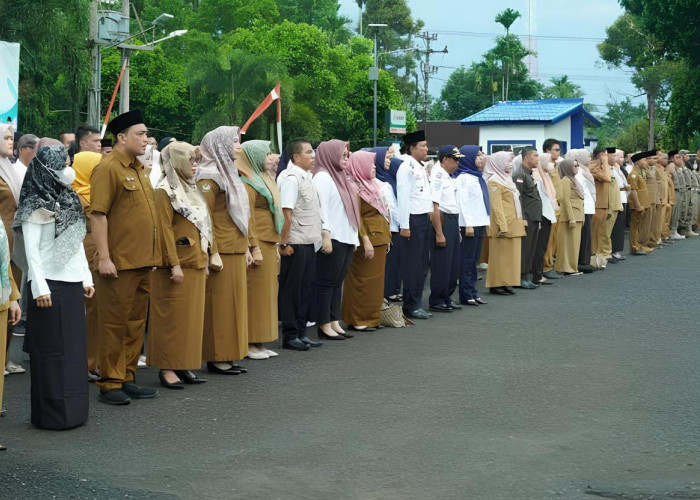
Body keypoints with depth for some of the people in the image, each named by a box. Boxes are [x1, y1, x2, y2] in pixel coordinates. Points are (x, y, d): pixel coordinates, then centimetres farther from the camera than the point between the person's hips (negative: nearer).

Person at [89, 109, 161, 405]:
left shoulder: (139, 169, 15)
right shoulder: (108, 168, -10)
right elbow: (98, 215, -16)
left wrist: (153, 254, 19)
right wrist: (104, 257, -20)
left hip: (143, 261, 8)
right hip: (119, 263, -8)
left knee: (135, 323, 12)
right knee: (115, 324, -2)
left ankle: (127, 379, 20)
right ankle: (109, 384, 5)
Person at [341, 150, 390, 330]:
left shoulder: (373, 185, 17)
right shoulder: (355, 188, -11)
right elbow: (356, 218, -17)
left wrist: (386, 238, 16)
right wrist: (366, 241, -22)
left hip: (379, 239, 9)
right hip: (367, 240, -9)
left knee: (375, 280, 12)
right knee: (363, 281, -4)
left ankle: (372, 318, 18)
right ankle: (358, 320, 1)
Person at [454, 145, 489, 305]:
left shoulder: (477, 177, 17)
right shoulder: (463, 178, -10)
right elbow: (462, 202, -16)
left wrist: (486, 222, 15)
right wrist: (468, 225, -20)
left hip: (479, 224, 9)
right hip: (469, 225, -9)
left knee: (473, 260, 11)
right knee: (467, 260, -4)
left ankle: (472, 292, 16)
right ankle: (466, 295, -1)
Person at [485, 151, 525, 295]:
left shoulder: (508, 179, 18)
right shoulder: (494, 182, -10)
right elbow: (496, 206, -16)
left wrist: (519, 222, 17)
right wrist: (503, 227, -22)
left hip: (514, 225, 9)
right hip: (504, 225, -9)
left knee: (511, 255, 9)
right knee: (500, 255, -5)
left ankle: (507, 283, 14)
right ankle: (497, 285, -1)